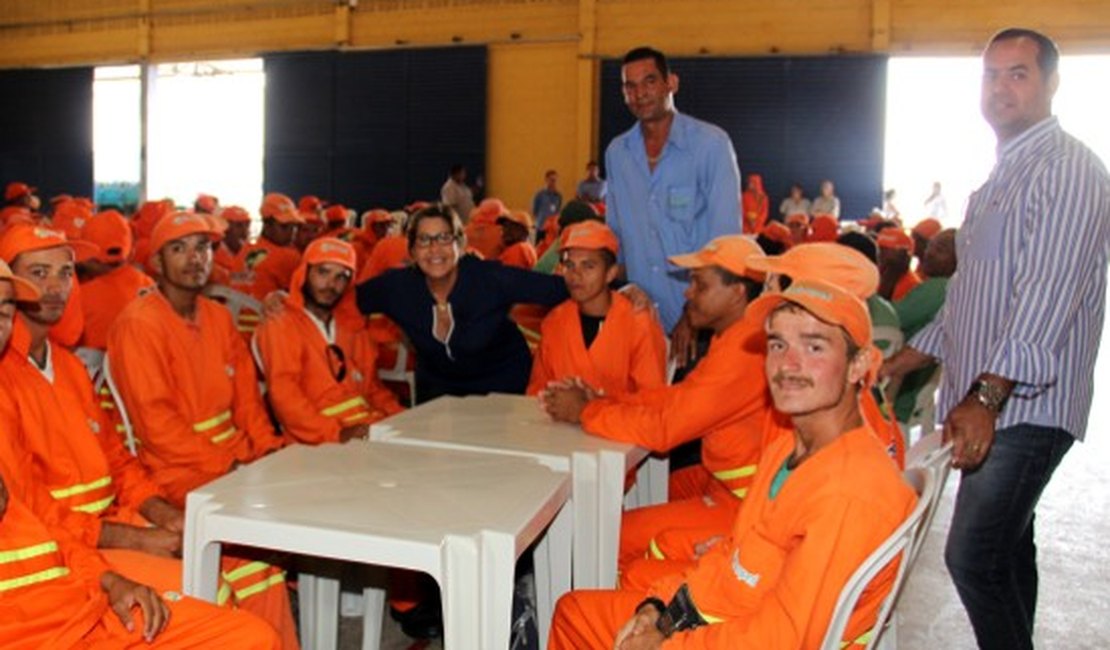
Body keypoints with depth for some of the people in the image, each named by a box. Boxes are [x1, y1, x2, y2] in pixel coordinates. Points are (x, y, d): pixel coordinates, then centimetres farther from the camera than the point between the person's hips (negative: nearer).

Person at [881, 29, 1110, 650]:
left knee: (974, 556, -11)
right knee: (1006, 548, 16)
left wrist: (987, 396, -29)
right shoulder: (1000, 177, 19)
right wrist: (903, 362, 19)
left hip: (1026, 405, -9)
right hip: (985, 401, 9)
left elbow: (1048, 295, -22)